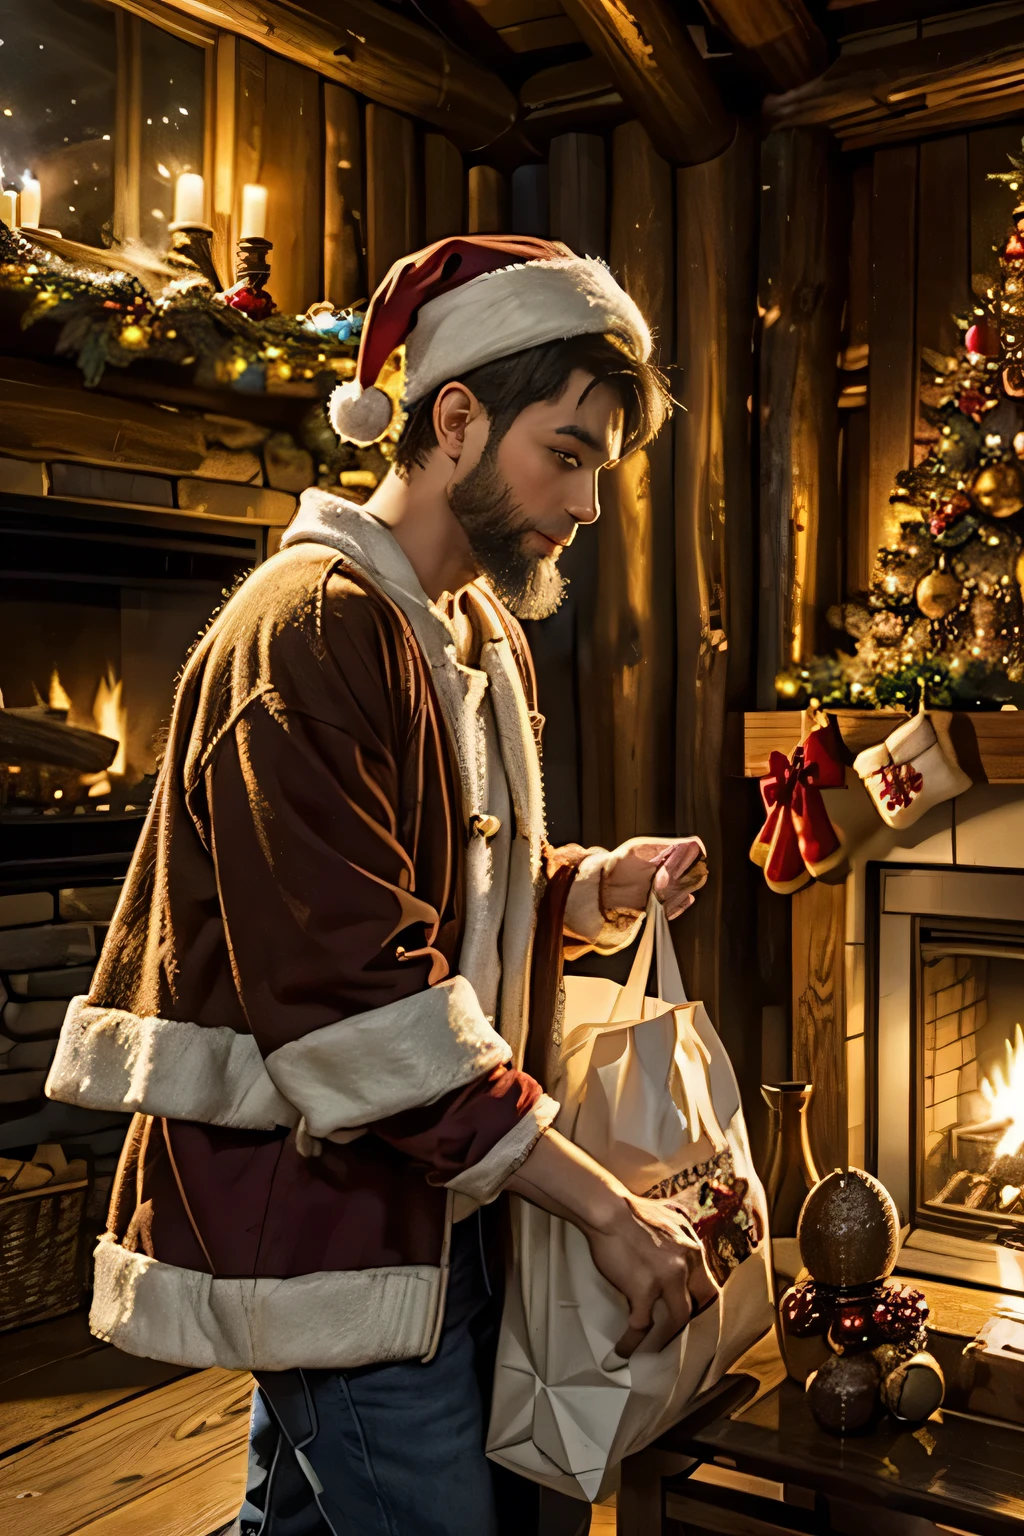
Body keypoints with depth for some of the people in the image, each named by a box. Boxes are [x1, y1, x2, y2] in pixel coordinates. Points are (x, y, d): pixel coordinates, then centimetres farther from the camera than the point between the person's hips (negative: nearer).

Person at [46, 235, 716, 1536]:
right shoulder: (306, 633, -19)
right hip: (325, 1209, -9)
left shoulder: (484, 637, 12)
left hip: (430, 1197, 9)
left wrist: (597, 888, 0)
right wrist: (602, 1204, -23)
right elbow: (353, 994, -27)